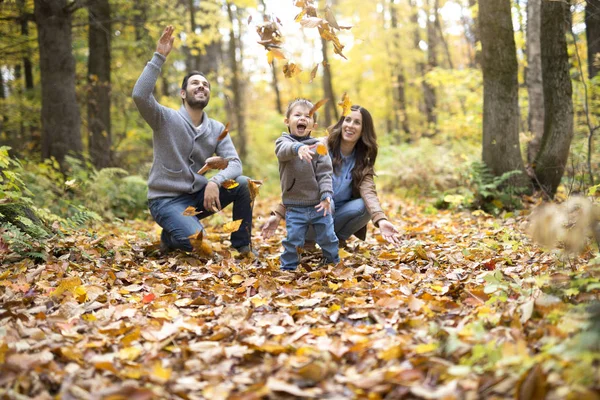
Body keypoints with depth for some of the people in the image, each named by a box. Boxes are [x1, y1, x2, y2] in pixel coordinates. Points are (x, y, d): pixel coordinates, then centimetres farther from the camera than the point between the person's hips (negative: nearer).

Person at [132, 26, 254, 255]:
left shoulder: (217, 130, 4)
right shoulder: (166, 119, -10)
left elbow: (234, 163, -7)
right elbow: (140, 96, -29)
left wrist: (215, 181, -28)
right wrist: (159, 57, -28)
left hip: (197, 195, 5)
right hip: (166, 199, -5)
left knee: (242, 184, -17)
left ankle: (242, 247, -2)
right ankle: (170, 235, 7)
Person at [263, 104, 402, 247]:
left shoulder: (362, 161, -6)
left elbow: (368, 191, -24)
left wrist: (381, 220, -44)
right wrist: (278, 214, -30)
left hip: (339, 214, 3)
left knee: (364, 206, -27)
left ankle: (337, 239, 1)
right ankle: (309, 239, 1)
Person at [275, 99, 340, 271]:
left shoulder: (318, 146, 1)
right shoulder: (284, 141, -3)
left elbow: (325, 173, -2)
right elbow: (284, 150, -29)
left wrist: (326, 194, -16)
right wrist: (297, 148, -51)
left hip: (319, 204, 2)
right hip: (295, 207, -1)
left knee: (328, 237, 10)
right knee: (293, 239, -1)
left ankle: (335, 264, 29)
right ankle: (287, 268, 16)